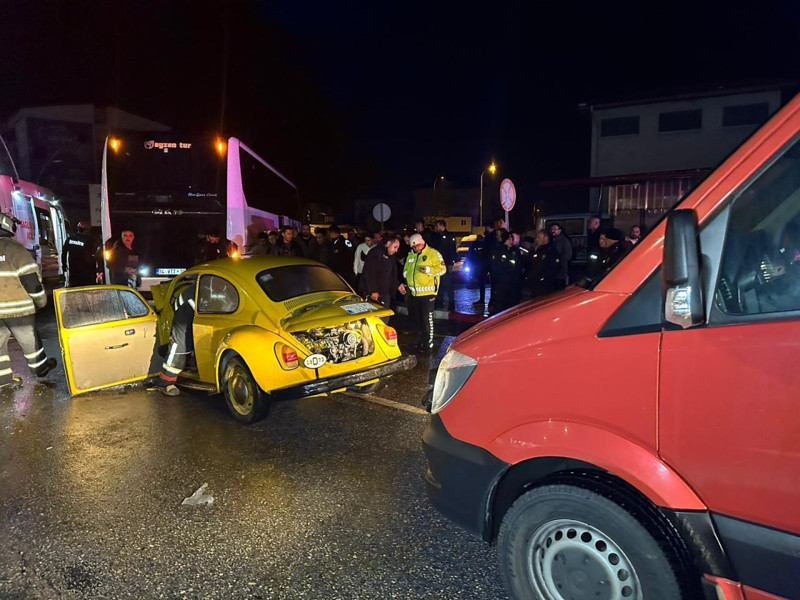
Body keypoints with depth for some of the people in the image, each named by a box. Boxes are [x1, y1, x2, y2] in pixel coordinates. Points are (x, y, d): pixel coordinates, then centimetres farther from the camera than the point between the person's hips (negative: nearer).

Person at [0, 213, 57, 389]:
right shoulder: (15, 249, -15)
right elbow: (30, 278, -15)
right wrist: (41, 300, -2)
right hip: (17, 307, -5)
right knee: (28, 340, 12)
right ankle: (40, 367, 29)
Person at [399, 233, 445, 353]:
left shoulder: (433, 253, -7)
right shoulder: (410, 255, 14)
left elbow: (442, 269, -11)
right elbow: (405, 271, 25)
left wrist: (428, 269, -25)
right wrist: (404, 283, 13)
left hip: (427, 292, -7)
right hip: (413, 292, 7)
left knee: (426, 319, -2)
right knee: (414, 317, 16)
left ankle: (428, 343, 11)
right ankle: (423, 335, 37)